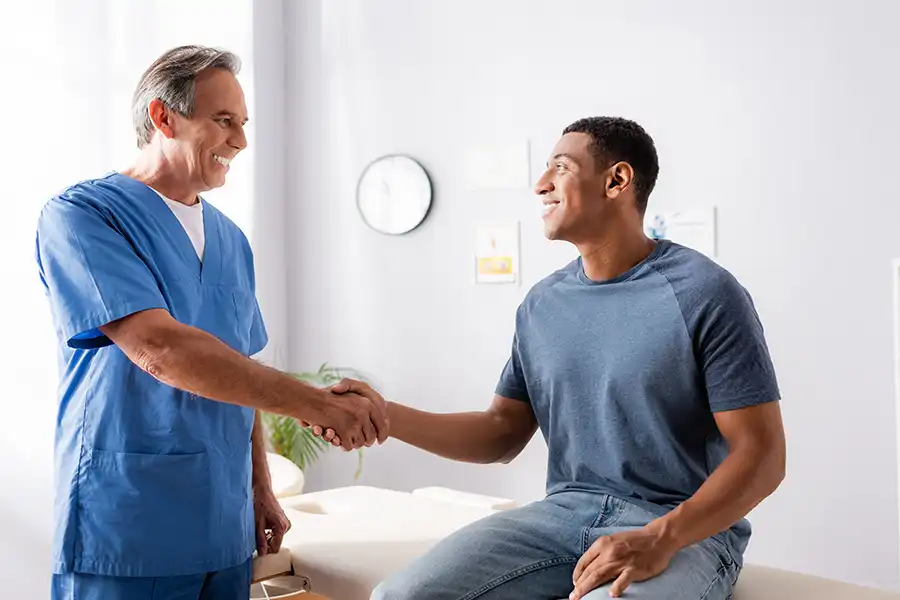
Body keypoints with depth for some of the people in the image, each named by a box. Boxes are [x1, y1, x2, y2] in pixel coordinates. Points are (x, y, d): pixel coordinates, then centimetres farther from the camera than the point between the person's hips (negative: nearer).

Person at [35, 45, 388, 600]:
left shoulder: (232, 240, 11)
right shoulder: (82, 215, -10)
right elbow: (160, 351, -23)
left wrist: (261, 489, 11)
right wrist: (320, 403, -25)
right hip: (126, 534, -6)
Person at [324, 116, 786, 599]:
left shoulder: (703, 293, -9)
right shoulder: (541, 304, 9)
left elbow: (760, 453, -10)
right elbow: (503, 433, 13)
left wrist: (659, 540, -24)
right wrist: (385, 415, -1)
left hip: (688, 529, -4)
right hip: (565, 512, 4)